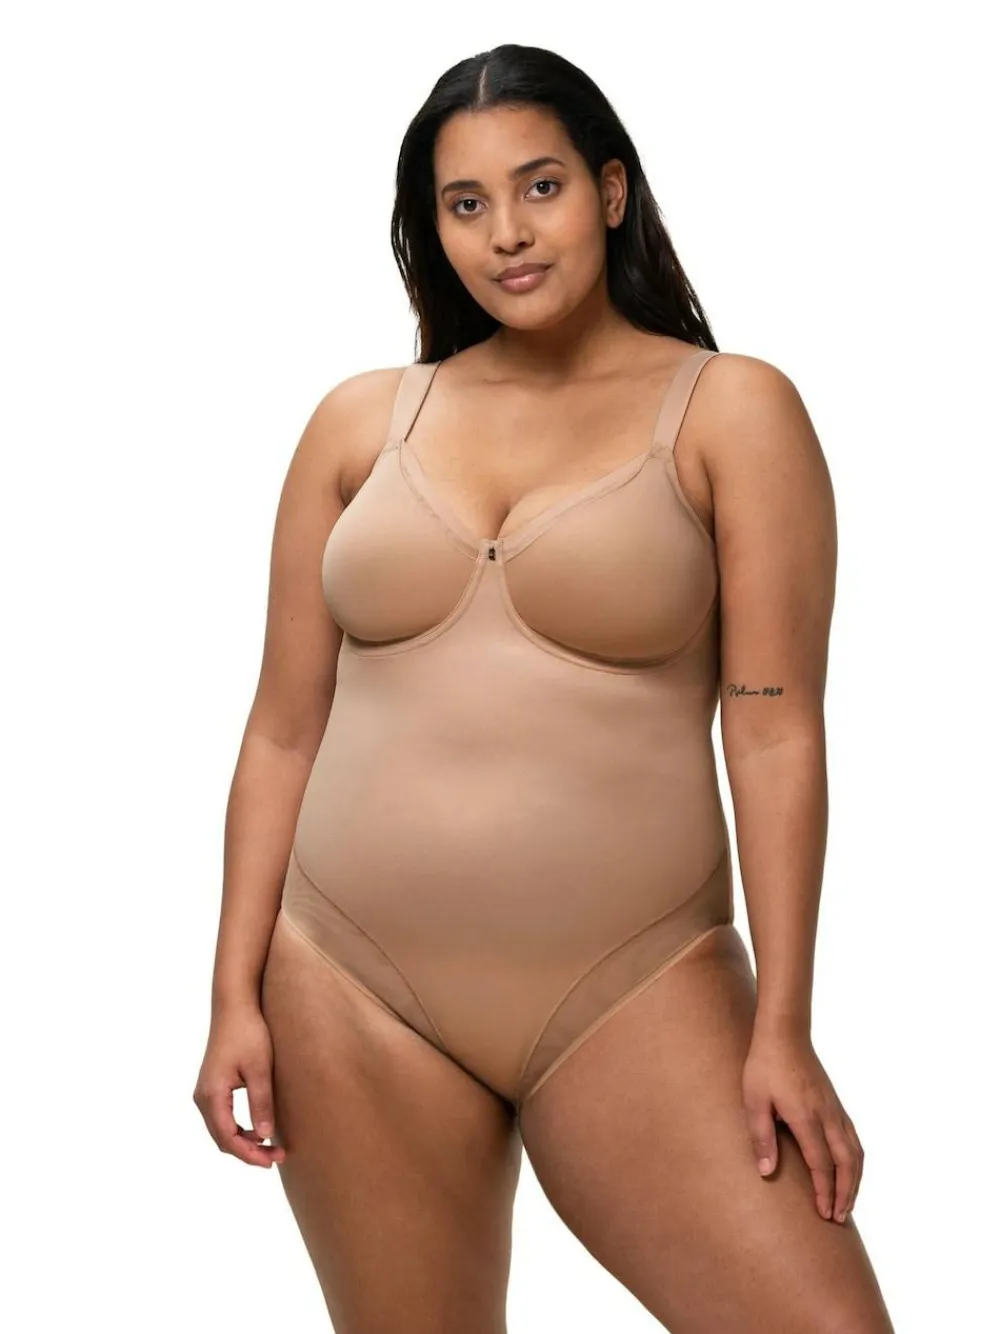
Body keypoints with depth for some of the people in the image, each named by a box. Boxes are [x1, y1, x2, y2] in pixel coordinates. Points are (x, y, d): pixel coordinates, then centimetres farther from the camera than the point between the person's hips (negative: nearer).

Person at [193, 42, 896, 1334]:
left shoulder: (731, 410, 0)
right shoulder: (360, 422, 8)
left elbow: (775, 731, -5)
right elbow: (284, 729, 8)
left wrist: (782, 1029, -9)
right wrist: (237, 993, 4)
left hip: (631, 986, -2)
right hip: (353, 985, 3)